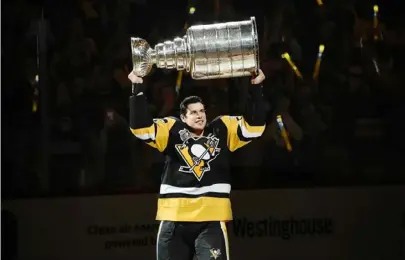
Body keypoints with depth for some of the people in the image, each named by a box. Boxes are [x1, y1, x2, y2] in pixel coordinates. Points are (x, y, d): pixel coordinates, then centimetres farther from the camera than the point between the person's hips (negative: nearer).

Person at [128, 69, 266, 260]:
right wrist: (138, 88, -9)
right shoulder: (172, 131, 6)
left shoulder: (222, 130, 9)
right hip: (174, 219, 1)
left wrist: (255, 88, -3)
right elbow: (141, 127, -3)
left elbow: (254, 125, 6)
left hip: (211, 219, -1)